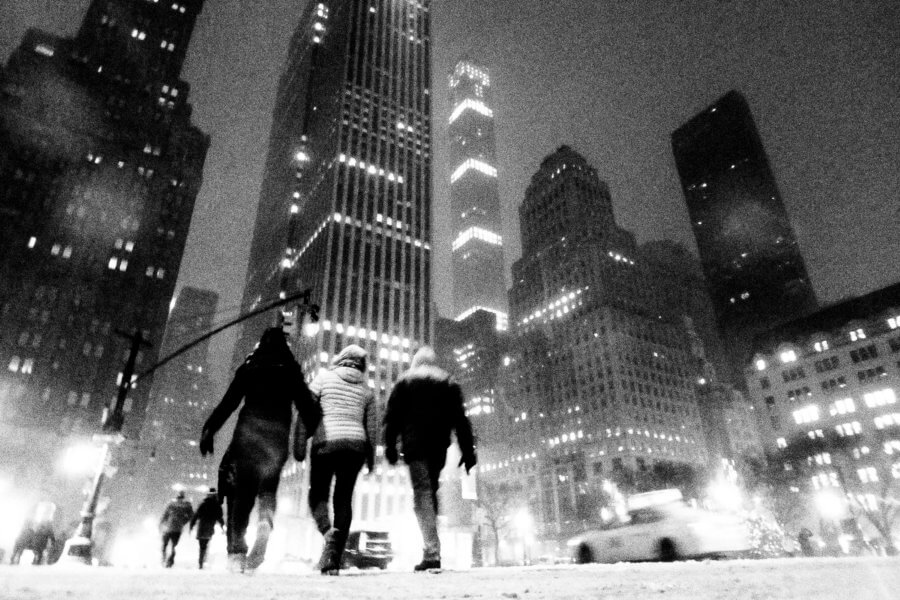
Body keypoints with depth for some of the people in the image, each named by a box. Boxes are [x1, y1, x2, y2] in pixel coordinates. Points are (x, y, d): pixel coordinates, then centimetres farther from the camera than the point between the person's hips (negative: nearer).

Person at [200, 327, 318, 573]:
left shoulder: (249, 367, 9)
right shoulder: (291, 370, 9)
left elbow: (228, 403, 4)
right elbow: (306, 407, 3)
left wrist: (209, 430, 6)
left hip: (247, 436, 0)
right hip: (277, 437, 0)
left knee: (242, 492, 7)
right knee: (268, 490, 11)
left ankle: (237, 551, -1)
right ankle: (265, 524, -18)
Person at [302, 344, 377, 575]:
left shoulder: (323, 378, 5)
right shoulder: (366, 390, 13)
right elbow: (371, 428, 11)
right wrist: (371, 458, 18)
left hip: (325, 443, -2)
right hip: (355, 444, 2)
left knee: (318, 495, 12)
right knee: (344, 499, 8)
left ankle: (328, 531, -18)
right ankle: (333, 560, 3)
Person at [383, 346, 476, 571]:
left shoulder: (405, 381, 8)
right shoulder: (449, 384, 14)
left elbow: (393, 416, 1)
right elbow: (460, 419, 9)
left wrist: (390, 445, 3)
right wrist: (468, 450, 9)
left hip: (415, 445, -3)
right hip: (439, 447, 3)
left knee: (422, 494, -6)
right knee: (431, 492, 16)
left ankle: (432, 554, -16)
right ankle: (432, 548, 13)